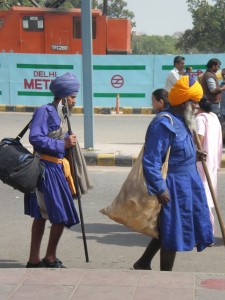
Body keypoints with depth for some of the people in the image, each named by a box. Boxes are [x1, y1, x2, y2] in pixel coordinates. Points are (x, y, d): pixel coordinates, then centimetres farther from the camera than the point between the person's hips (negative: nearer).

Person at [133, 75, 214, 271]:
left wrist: (194, 155, 9)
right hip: (173, 187, -10)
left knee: (168, 230, 19)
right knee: (172, 233, 2)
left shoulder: (181, 122, 10)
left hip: (186, 184, 10)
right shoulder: (164, 124, -21)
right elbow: (151, 161, -24)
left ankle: (143, 263, 33)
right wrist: (160, 189, -23)